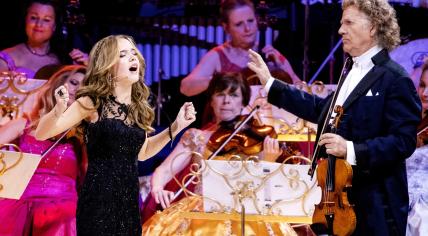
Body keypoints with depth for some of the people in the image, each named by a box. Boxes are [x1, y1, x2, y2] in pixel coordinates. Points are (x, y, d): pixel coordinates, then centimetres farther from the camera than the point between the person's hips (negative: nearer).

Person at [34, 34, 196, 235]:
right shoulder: (92, 103, -8)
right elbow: (41, 134, -12)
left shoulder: (137, 107, 9)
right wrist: (58, 110, -32)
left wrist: (175, 127, 15)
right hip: (99, 201, -6)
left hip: (129, 202, 6)